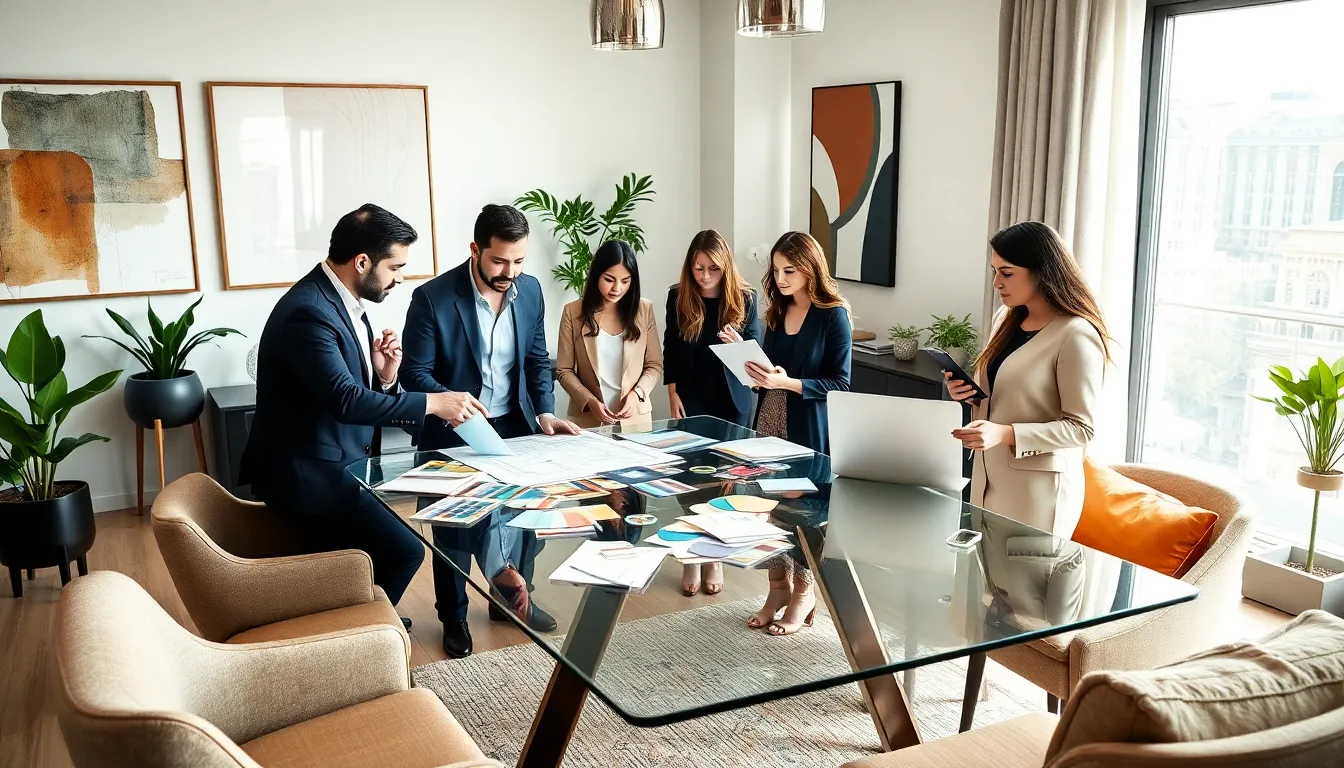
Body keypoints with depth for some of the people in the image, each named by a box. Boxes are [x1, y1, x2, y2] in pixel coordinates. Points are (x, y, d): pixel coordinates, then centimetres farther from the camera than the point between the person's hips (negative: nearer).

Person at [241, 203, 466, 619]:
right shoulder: (309, 311, -23)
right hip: (304, 472, -10)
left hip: (330, 462, 10)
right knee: (403, 551, -15)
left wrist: (384, 376, -11)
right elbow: (346, 400, -33)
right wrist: (433, 403, -27)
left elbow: (363, 392, 10)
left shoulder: (342, 301, 7)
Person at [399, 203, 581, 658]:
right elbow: (414, 372, -14)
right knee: (456, 524, 7)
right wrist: (445, 399, -34)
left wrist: (544, 413, -7)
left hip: (513, 425, 4)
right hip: (455, 431, -4)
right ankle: (454, 617, 26)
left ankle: (512, 595, 32)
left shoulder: (530, 290, -2)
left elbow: (537, 361, 7)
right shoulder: (432, 298, -18)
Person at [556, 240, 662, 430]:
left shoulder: (644, 309, -1)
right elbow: (564, 370, -2)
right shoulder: (573, 312, -4)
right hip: (588, 419, -1)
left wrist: (637, 393, -12)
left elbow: (655, 364, 4)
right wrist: (590, 401, -15)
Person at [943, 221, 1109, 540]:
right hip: (988, 477, 7)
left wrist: (1006, 433, -27)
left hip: (1037, 489, -7)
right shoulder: (1006, 319, 7)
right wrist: (968, 392, 0)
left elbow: (1081, 428, -17)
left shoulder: (1076, 336, -16)